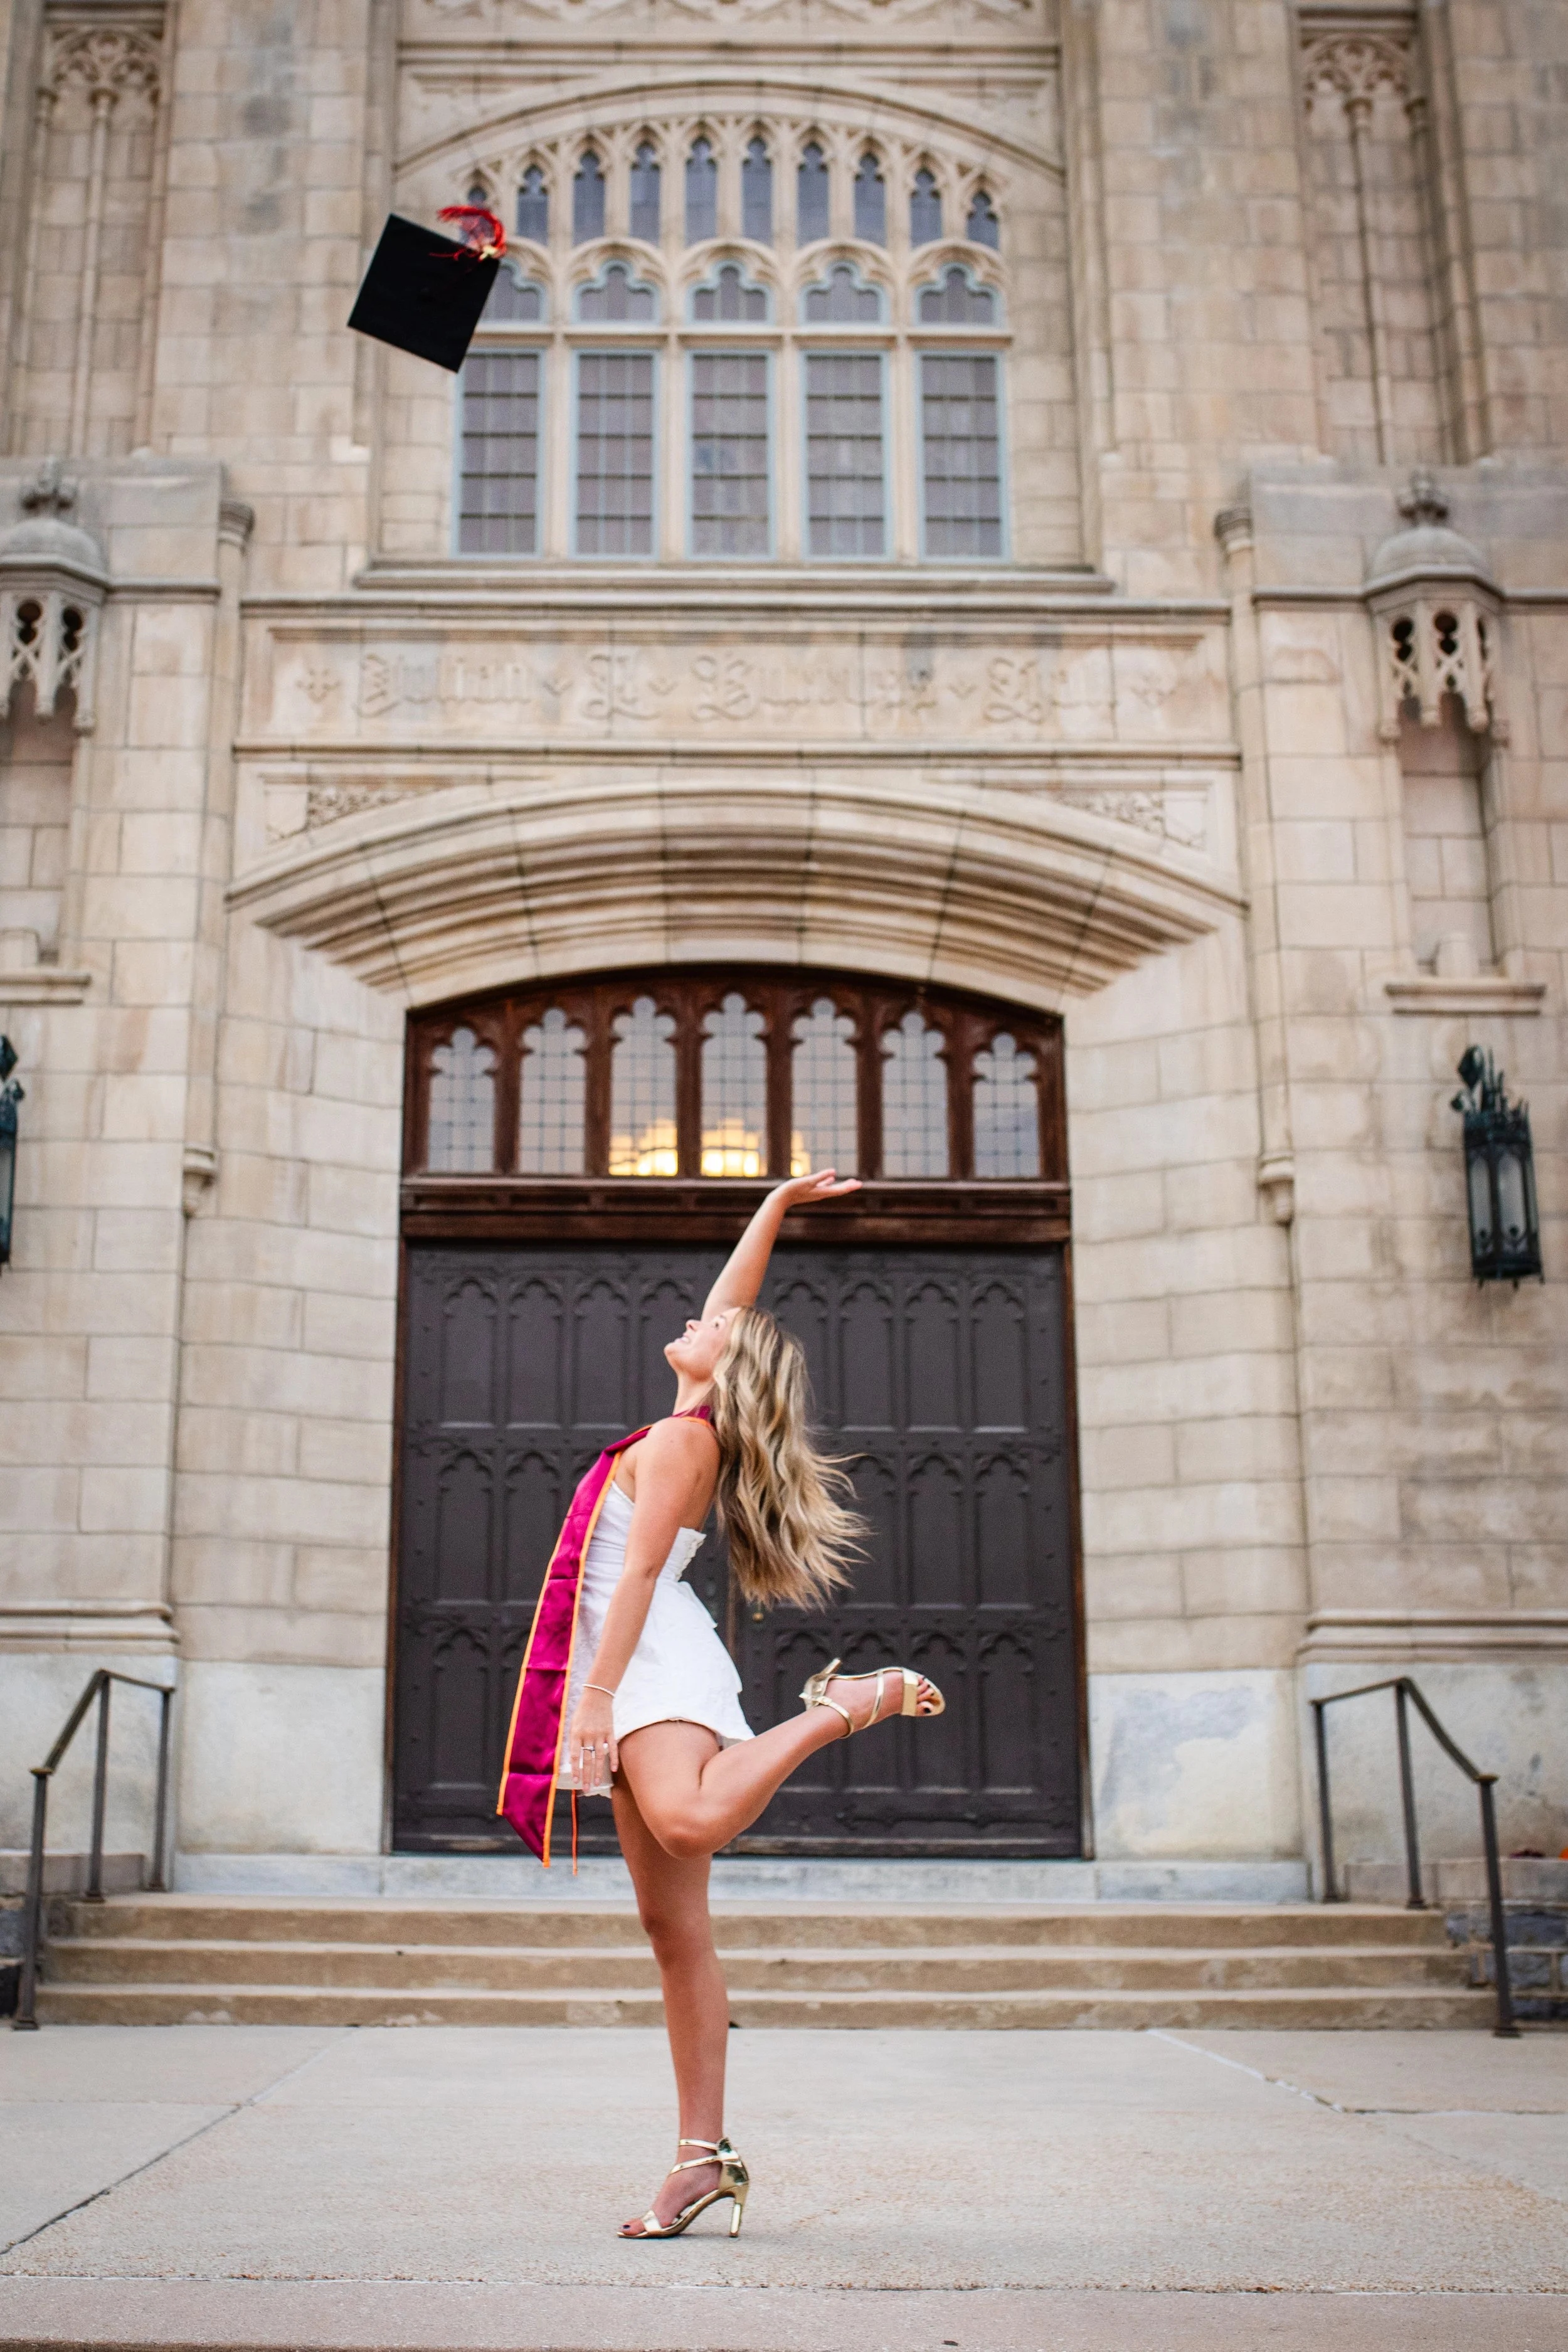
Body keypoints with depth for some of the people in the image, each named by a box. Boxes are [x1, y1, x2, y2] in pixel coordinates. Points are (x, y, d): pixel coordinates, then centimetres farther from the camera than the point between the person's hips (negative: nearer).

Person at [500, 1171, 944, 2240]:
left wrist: (597, 1694, -18)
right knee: (673, 1923, 1)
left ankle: (845, 1706, -17)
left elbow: (639, 1570, -13)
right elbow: (731, 1294, 28)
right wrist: (777, 1204, 33)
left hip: (658, 1660, -9)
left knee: (686, 1820, -38)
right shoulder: (698, 1423, 18)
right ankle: (705, 2155, -1)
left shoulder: (682, 1437, -5)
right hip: (639, 1674, 9)